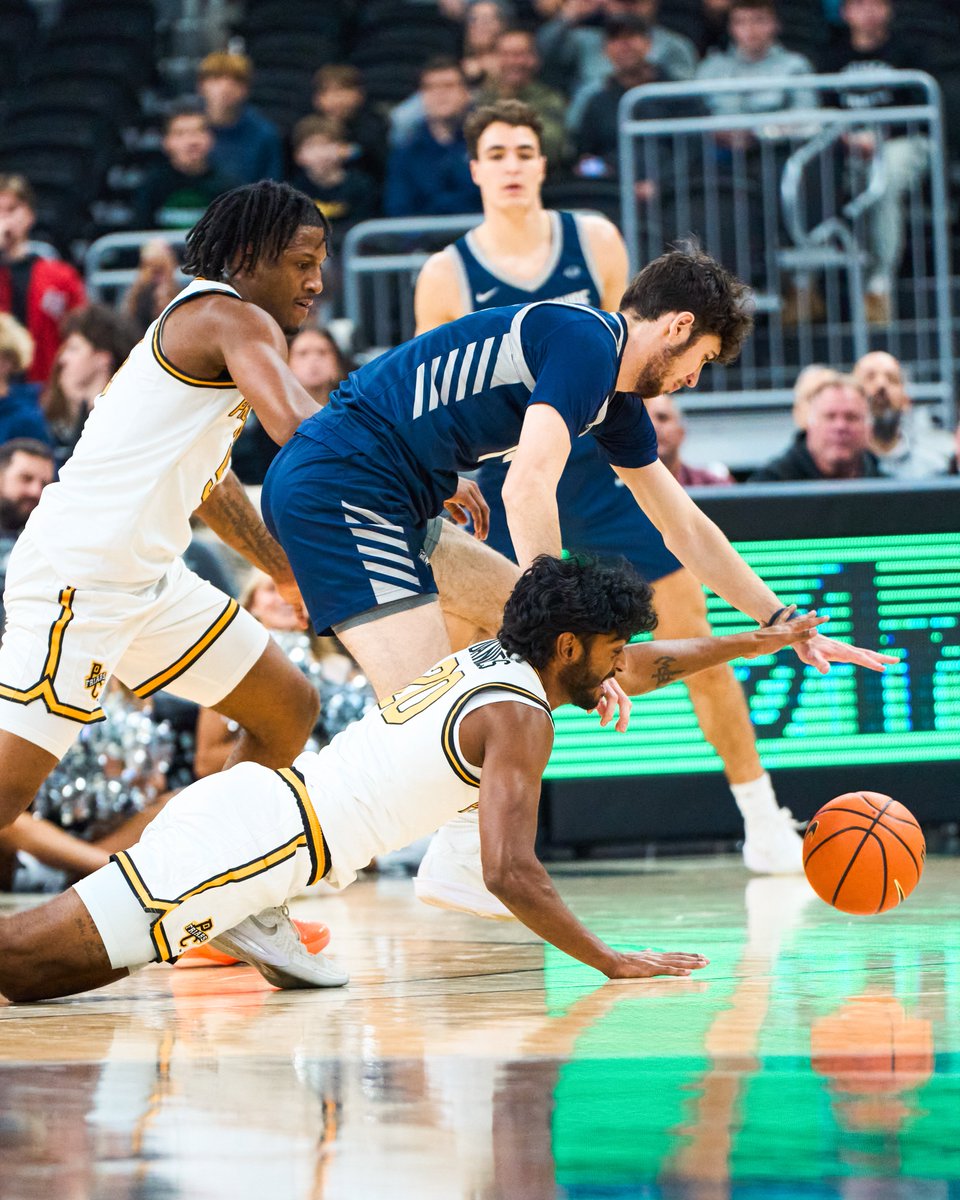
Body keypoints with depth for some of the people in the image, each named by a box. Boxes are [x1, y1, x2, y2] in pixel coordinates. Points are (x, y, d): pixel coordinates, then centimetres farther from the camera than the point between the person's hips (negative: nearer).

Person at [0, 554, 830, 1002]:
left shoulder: (488, 659, 21)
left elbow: (647, 666, 37)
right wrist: (612, 964, -9)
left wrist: (759, 641, 44)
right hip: (262, 840, -8)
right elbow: (510, 874, -15)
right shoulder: (519, 718, -6)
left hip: (245, 797, 8)